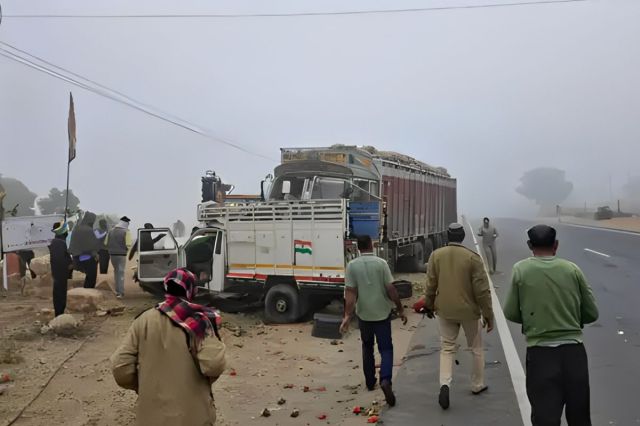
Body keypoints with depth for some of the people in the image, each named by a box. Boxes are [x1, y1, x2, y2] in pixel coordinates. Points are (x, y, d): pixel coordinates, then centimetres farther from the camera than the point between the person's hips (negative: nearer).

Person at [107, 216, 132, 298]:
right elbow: (128, 244, -15)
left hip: (112, 254, 5)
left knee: (116, 271, 18)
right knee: (121, 273, -1)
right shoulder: (126, 232, -10)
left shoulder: (111, 231, 6)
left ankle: (118, 290, 21)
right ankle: (120, 292, -5)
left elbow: (106, 243, 7)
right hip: (121, 255, -5)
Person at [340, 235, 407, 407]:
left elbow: (350, 292, -10)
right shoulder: (381, 263, -9)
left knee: (367, 347, 21)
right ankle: (385, 380, -17)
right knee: (386, 348, 4)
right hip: (382, 313, -2)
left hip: (364, 314, 2)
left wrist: (347, 316, -11)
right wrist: (400, 310, 0)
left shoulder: (352, 265, -6)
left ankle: (370, 382, 28)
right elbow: (391, 289, -9)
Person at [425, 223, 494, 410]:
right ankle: (477, 385, 32)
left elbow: (430, 285, 1)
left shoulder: (436, 255, -5)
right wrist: (488, 315, -2)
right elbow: (482, 290, -11)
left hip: (445, 310, 2)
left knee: (447, 348, 12)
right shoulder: (472, 257, -13)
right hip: (469, 310, -2)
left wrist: (429, 305, 17)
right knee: (476, 348, 18)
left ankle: (445, 384, -7)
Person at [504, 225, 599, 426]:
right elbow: (591, 314, 5)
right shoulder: (572, 269, 1)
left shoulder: (521, 269, -3)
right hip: (573, 351, 3)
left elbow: (511, 313, -1)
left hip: (540, 352, -2)